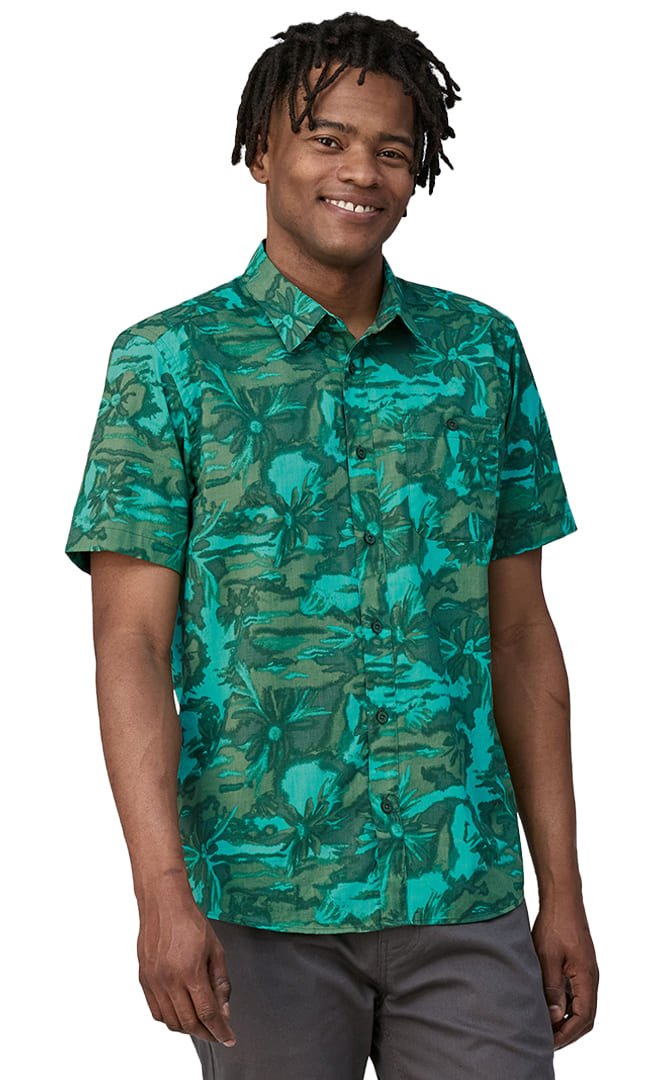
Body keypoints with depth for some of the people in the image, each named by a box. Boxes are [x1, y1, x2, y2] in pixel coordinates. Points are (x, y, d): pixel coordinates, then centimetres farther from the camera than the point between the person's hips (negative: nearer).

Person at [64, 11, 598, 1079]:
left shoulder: (484, 352, 8)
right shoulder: (169, 360, -1)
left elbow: (519, 637, 10)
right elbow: (132, 642, -6)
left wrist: (563, 892, 7)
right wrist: (163, 893, -16)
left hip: (467, 903, 2)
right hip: (262, 907, -2)